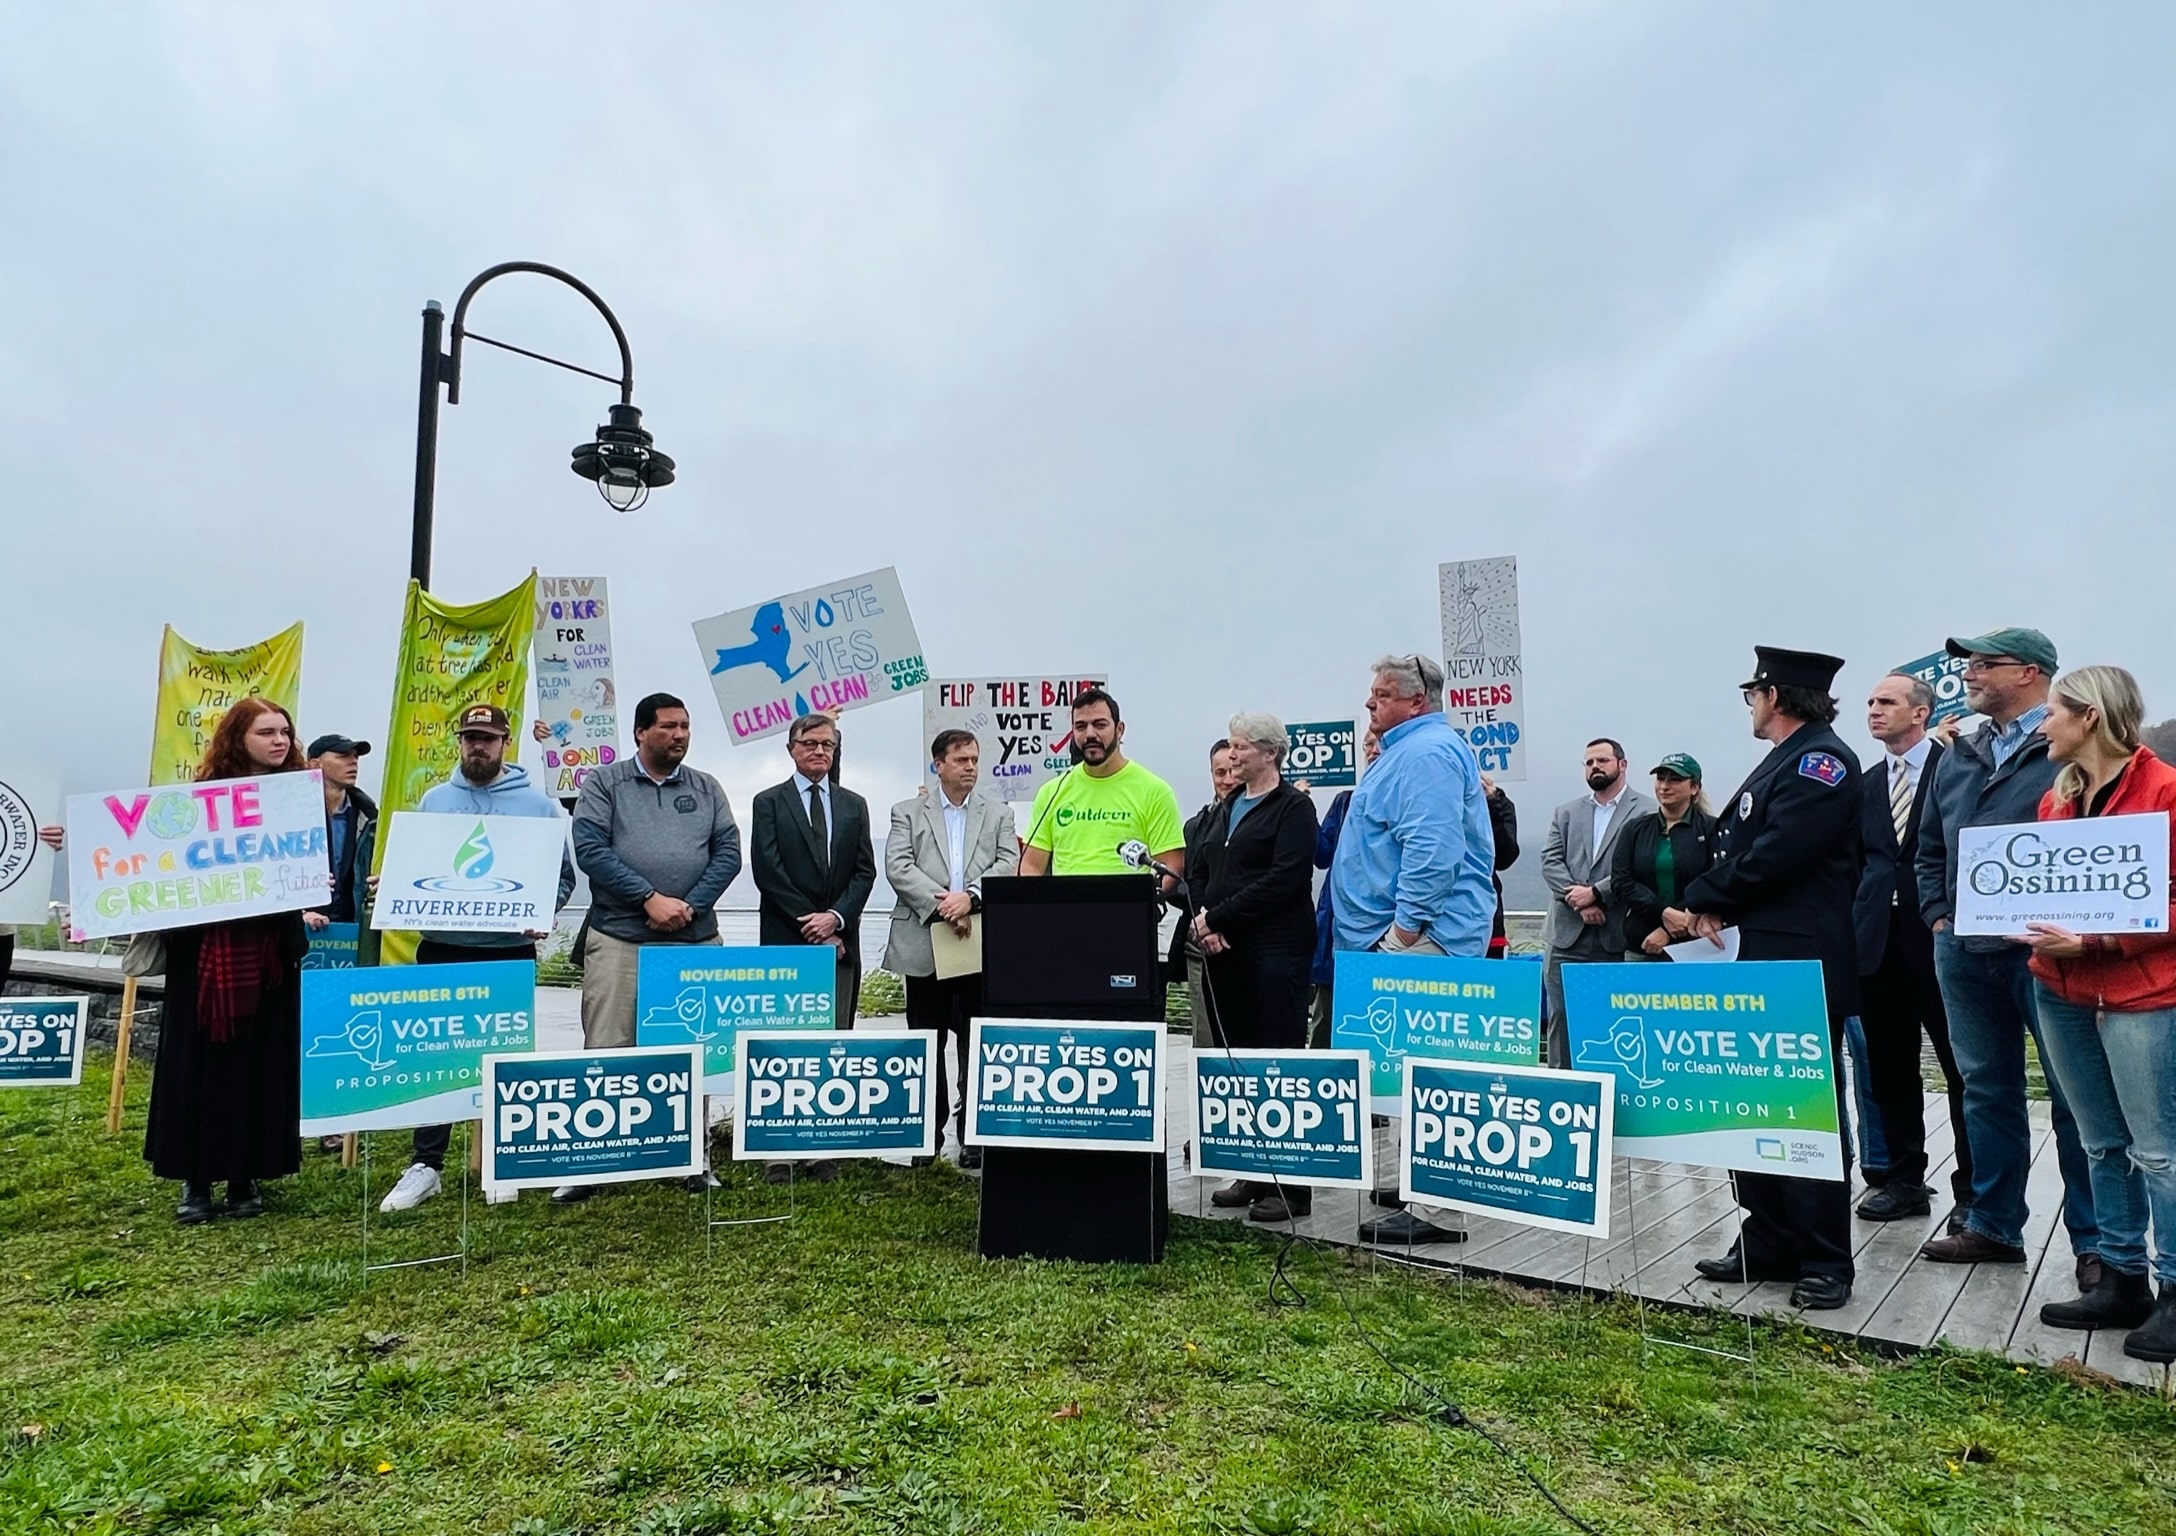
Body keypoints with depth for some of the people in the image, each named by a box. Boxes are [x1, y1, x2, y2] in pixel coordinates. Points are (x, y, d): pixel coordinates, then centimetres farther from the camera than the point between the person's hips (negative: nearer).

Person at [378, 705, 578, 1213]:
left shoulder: (537, 803, 1)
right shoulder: (434, 800, 8)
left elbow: (561, 874, 1)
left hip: (511, 951, -1)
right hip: (442, 949, 2)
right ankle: (425, 1165, 14)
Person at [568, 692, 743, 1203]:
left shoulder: (707, 789, 12)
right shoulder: (604, 783, 5)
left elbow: (728, 853, 5)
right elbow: (590, 849, -6)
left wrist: (690, 906, -9)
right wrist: (650, 899, -13)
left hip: (696, 940, 3)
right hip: (618, 940, -2)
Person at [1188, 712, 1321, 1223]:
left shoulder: (1293, 807, -5)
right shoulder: (1226, 807, 18)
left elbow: (1283, 879, -16)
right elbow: (1197, 869, 15)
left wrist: (1219, 917, -16)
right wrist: (1202, 920, -3)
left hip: (1275, 951, -7)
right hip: (1223, 952, 8)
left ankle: (1289, 1184, 5)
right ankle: (1249, 1173, 21)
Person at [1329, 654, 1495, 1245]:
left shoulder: (1426, 753, -13)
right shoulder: (1411, 750, 22)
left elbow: (1431, 851, -24)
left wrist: (1403, 929, -23)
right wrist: (1398, 928, 30)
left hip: (1421, 939, -11)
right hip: (1410, 936, 11)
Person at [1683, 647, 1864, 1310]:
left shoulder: (1823, 760, -12)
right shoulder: (1783, 761, 18)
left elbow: (1775, 856, -21)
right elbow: (1740, 847, 15)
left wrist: (1704, 896, -8)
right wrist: (1716, 903, -2)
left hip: (1805, 964, -10)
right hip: (1764, 958, 10)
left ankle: (1825, 1261, 11)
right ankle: (1768, 1241, 23)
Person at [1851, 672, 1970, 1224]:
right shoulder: (1866, 785, 14)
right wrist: (1854, 927, 6)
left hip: (1941, 939, -5)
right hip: (1880, 944, 5)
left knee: (1963, 1069, 3)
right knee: (1889, 1070, 10)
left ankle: (1974, 1188, 14)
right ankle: (1904, 1180, 20)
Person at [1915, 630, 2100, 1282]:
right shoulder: (1957, 757, 15)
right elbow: (1929, 847, 20)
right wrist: (1938, 914, 10)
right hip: (1964, 952, 6)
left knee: (2075, 1096, 2)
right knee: (1987, 1090, 13)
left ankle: (2094, 1241, 14)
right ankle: (1993, 1224, 23)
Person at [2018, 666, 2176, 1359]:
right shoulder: (2056, 797, 11)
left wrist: (2091, 941, -20)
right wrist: (2036, 930, 0)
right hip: (2062, 993, 7)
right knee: (2102, 1145, 13)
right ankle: (2120, 1279, 22)